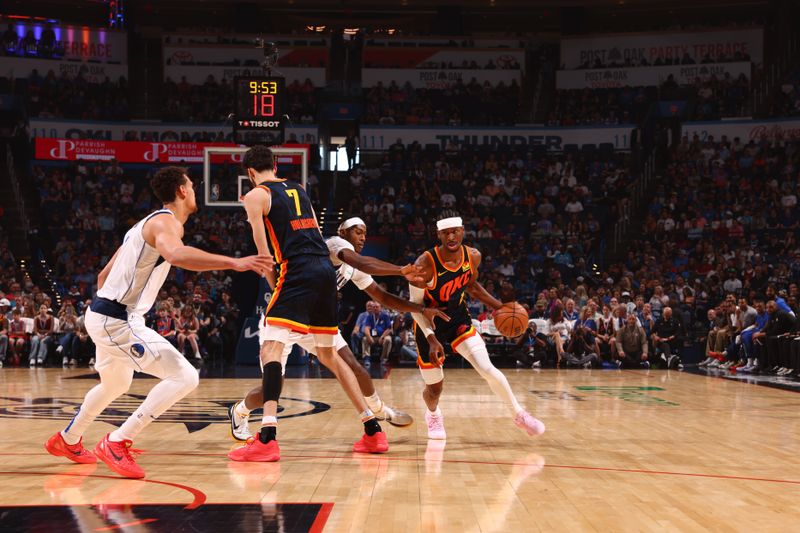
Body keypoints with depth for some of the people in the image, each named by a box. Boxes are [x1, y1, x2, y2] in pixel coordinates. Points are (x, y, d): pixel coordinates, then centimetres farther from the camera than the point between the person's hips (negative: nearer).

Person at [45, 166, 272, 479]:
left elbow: (104, 275, 24)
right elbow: (175, 255, -39)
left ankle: (67, 440, 50)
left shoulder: (148, 223, 17)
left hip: (104, 315, 11)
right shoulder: (166, 221, -13)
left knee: (116, 385, 33)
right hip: (118, 321, -11)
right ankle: (117, 443, -12)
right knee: (184, 377, -15)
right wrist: (234, 262, -44)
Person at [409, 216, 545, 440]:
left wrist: (497, 306, 4)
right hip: (429, 324, -3)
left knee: (487, 369, -14)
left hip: (458, 318, 3)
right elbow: (416, 305, -18)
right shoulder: (425, 264, -26)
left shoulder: (473, 256, -11)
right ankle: (433, 415, 42)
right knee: (434, 388, 5)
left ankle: (519, 414, 8)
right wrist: (431, 339, -26)